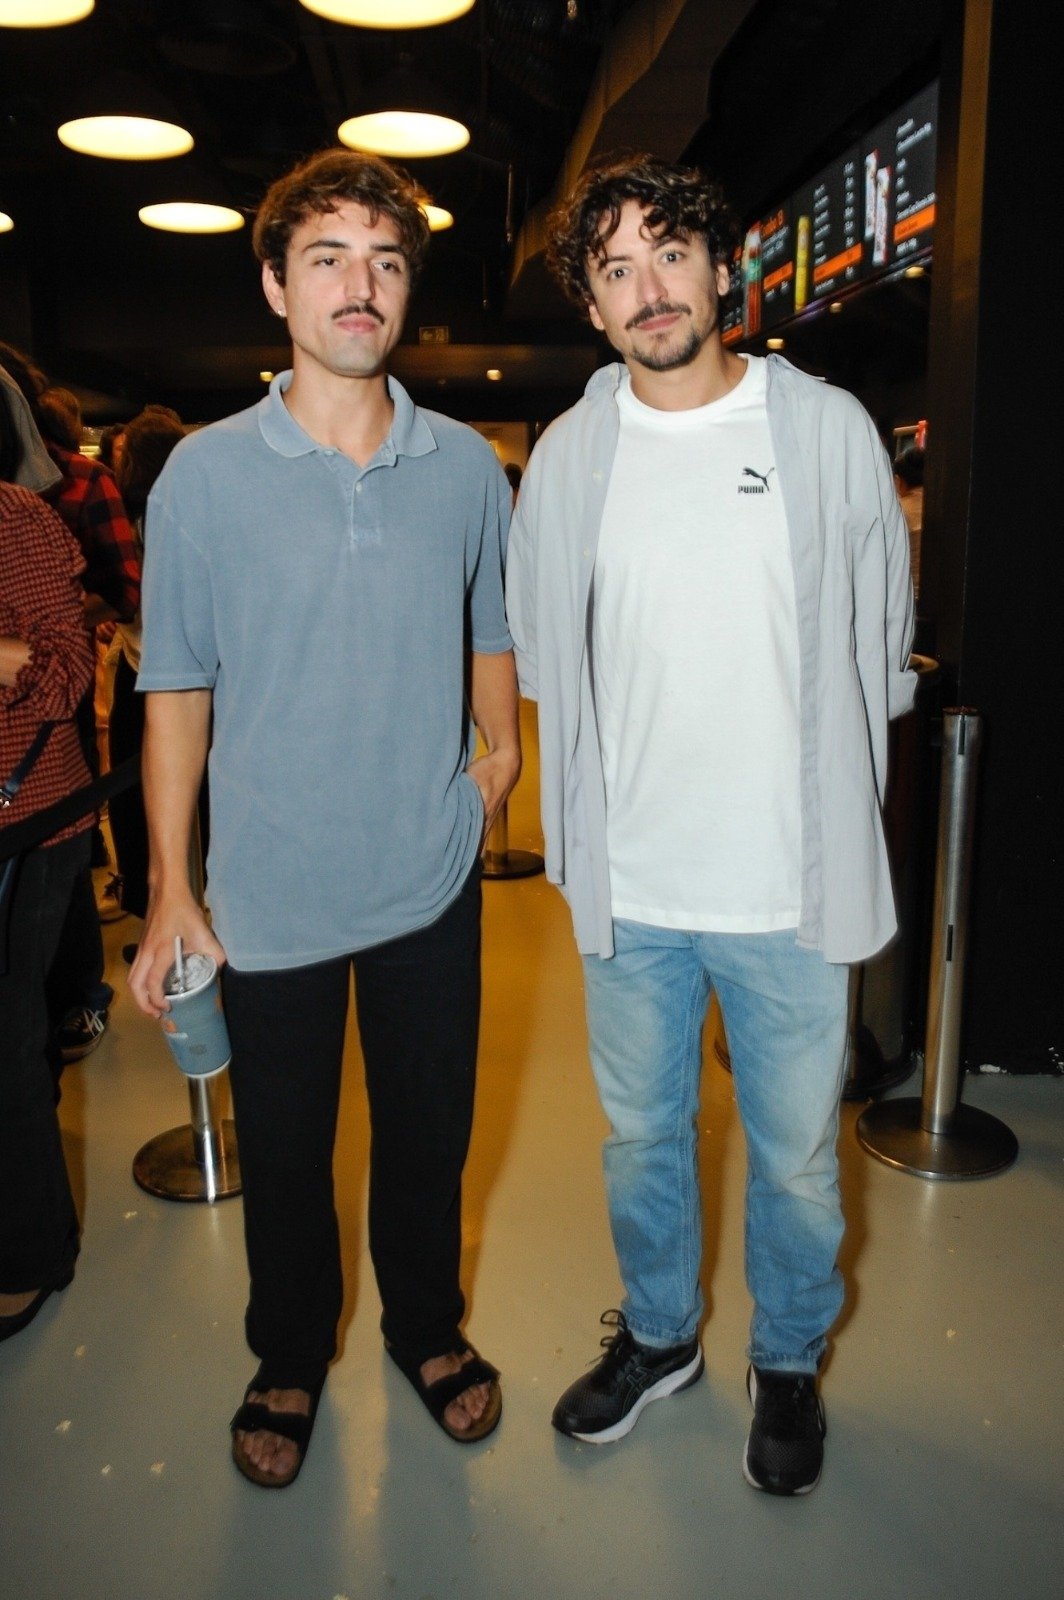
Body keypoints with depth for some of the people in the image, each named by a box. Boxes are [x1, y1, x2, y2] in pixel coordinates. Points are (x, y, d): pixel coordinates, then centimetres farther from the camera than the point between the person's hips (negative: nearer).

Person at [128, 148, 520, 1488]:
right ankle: (289, 1358, 42)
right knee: (282, 1150, 16)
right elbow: (177, 689, -3)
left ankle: (427, 1327, 45)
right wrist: (170, 890, -5)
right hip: (269, 890, -1)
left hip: (431, 880, 2)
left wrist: (502, 747, -2)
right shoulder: (204, 473, -5)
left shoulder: (467, 466, 1)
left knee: (429, 1130, 18)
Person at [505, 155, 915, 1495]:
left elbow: (881, 643, 6)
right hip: (627, 885, 2)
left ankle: (787, 1362, 42)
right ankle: (657, 1335, 46)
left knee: (795, 1156, 14)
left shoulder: (828, 430, -2)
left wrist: (829, 809, 8)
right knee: (641, 1137, 19)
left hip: (791, 884, -1)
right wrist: (597, 804, 12)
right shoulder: (566, 457, 3)